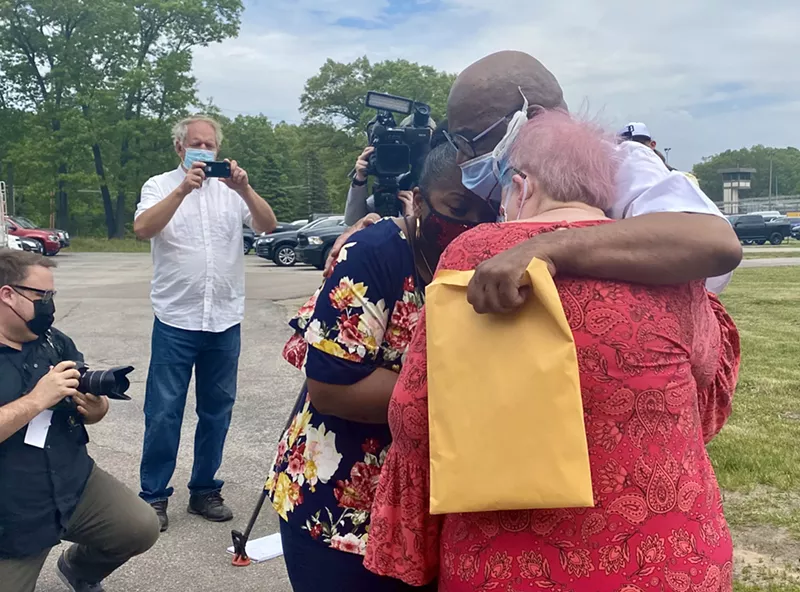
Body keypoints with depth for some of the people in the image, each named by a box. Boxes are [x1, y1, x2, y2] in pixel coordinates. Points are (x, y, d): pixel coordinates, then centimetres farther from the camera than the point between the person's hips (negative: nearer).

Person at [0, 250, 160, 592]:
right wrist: (37, 399, -27)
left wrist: (96, 407, -12)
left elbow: (89, 409, 10)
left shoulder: (55, 342, 4)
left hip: (75, 484, 5)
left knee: (141, 528, -6)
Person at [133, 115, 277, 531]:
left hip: (225, 320, 3)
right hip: (175, 319, -2)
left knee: (217, 410, 11)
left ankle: (205, 490, 24)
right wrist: (183, 189, -25)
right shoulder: (161, 186, 3)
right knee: (164, 411, 1)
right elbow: (142, 228, -16)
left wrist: (244, 189, -20)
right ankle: (153, 494, 15)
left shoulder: (231, 188, 8)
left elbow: (268, 226, -5)